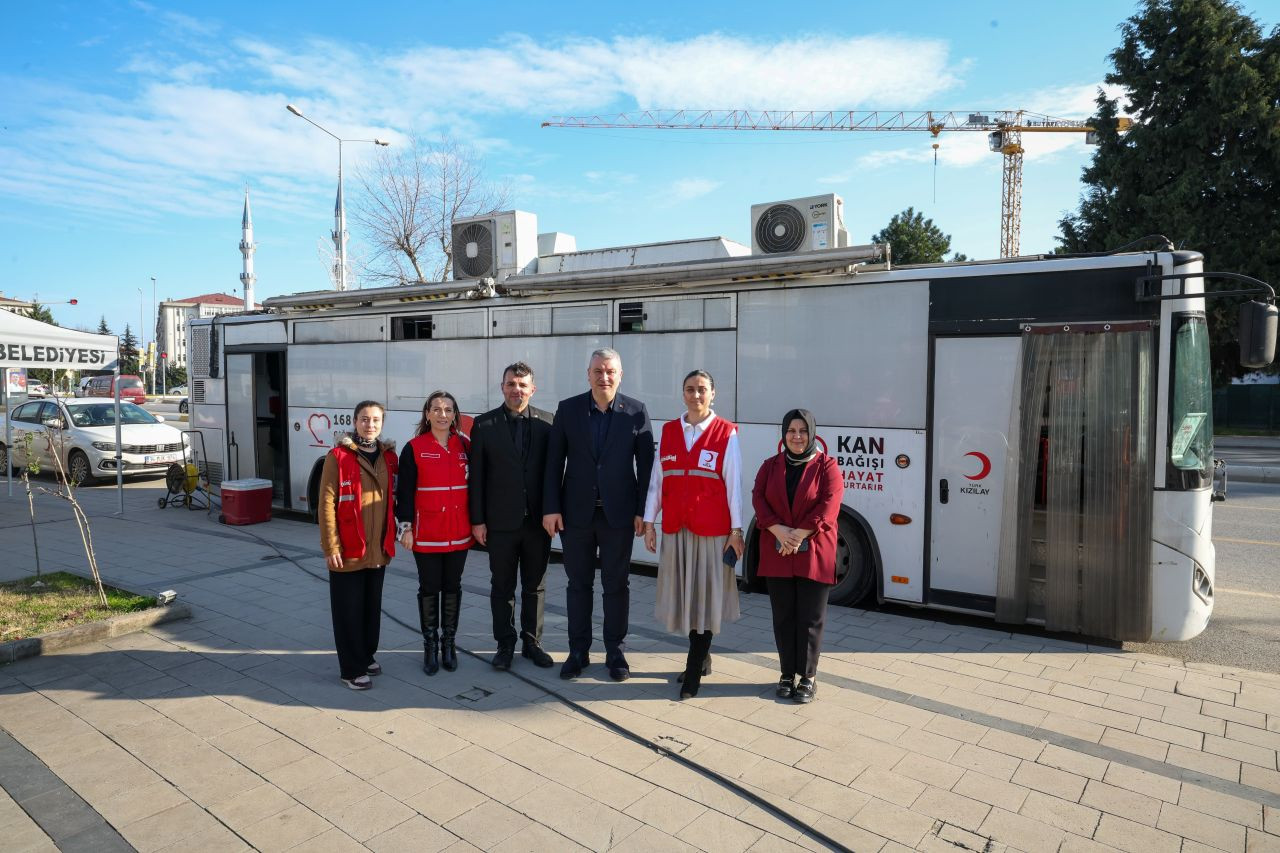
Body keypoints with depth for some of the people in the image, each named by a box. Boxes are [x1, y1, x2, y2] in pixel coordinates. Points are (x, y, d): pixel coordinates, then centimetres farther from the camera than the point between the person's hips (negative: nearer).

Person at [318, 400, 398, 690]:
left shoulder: (388, 457, 7)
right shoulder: (338, 457, -9)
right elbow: (326, 504, -11)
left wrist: (391, 537, 9)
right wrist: (330, 546, -14)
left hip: (379, 549, 5)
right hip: (348, 551, -5)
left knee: (372, 606, 17)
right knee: (349, 609, 5)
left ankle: (366, 656, 33)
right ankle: (351, 669, 17)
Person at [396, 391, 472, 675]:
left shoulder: (464, 446, 4)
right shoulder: (414, 449, -3)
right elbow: (405, 491, -4)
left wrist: (476, 523, 7)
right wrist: (406, 527, -8)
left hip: (459, 532, 2)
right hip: (426, 534, -2)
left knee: (453, 587, 11)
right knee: (429, 588, 7)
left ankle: (449, 643, 23)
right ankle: (430, 645, 20)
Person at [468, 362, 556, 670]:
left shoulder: (547, 422, 0)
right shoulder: (484, 424, -1)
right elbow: (476, 475, -1)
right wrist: (478, 519, -4)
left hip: (538, 519, 1)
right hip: (501, 521, -1)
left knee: (535, 586, 12)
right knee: (502, 587, 11)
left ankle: (532, 642, 26)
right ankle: (505, 644, 25)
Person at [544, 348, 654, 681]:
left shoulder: (636, 412, -2)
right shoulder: (567, 409, 1)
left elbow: (646, 464, -2)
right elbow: (554, 462, 1)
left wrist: (642, 511, -6)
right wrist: (551, 508, -4)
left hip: (618, 513, -1)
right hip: (576, 512, 1)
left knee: (616, 585, 9)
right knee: (579, 584, 11)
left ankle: (615, 651, 24)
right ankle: (578, 651, 25)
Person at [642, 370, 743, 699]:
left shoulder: (726, 433, -3)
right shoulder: (668, 431, 8)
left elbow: (734, 483, -4)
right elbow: (656, 480, 8)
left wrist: (736, 530, -5)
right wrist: (649, 522, 5)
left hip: (712, 529, -4)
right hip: (675, 528, 4)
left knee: (705, 595, 2)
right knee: (685, 595, 11)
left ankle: (693, 672, 12)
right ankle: (701, 658, 29)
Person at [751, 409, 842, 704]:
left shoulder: (827, 466, -2)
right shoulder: (770, 466, 8)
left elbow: (829, 505, -12)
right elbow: (758, 499, -2)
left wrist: (799, 535, -16)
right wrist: (780, 531, -16)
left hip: (814, 553, -3)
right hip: (776, 553, 3)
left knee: (810, 618, 3)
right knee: (783, 616, 10)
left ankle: (808, 677, 16)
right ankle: (787, 674, 22)